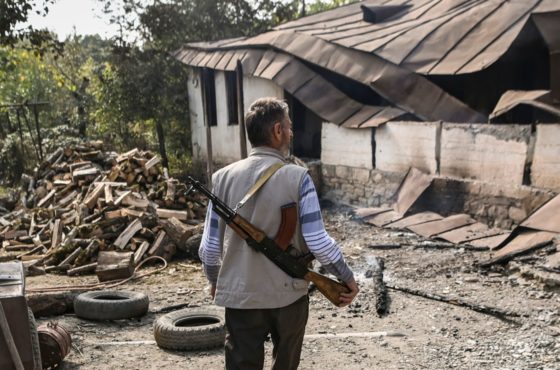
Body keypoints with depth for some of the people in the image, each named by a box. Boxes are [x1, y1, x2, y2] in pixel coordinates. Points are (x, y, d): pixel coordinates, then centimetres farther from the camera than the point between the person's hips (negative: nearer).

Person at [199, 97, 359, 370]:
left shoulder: (223, 178, -3)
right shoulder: (297, 178, -12)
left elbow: (209, 247, 1)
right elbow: (319, 242, -14)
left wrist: (214, 281, 19)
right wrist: (347, 279, 2)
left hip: (240, 296, 2)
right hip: (288, 295, -1)